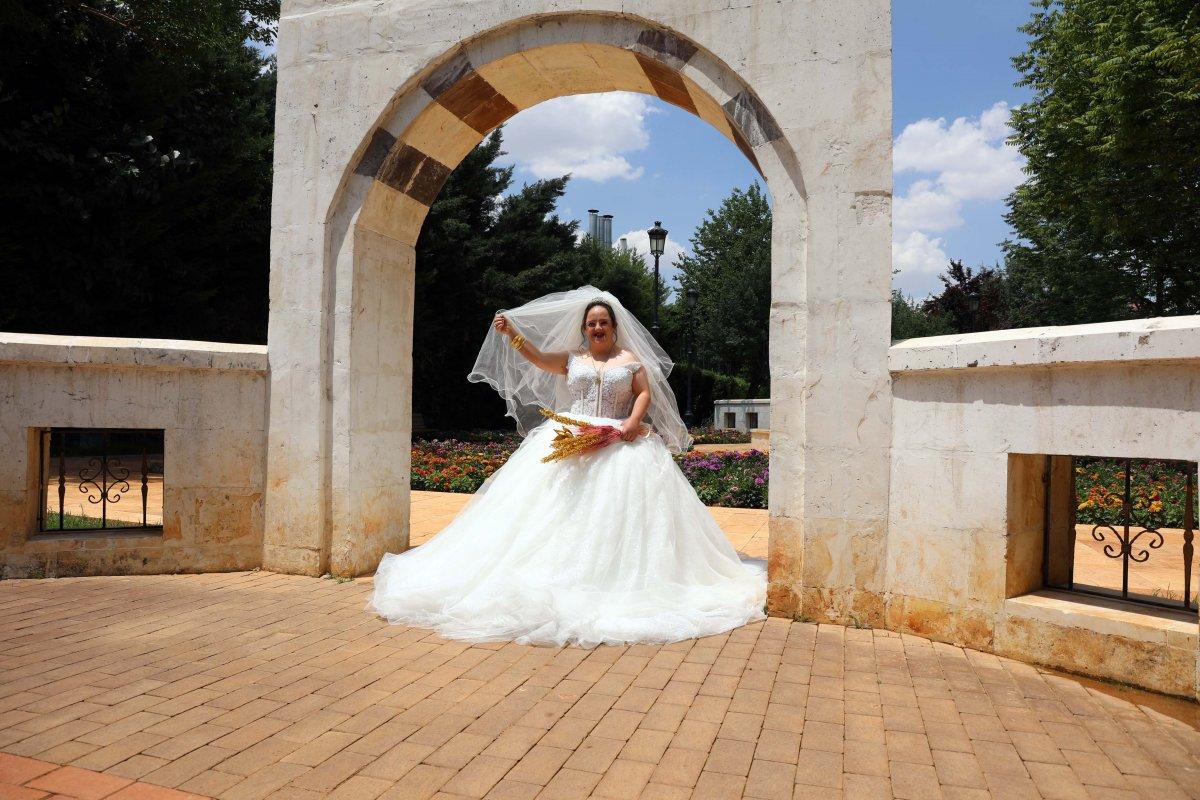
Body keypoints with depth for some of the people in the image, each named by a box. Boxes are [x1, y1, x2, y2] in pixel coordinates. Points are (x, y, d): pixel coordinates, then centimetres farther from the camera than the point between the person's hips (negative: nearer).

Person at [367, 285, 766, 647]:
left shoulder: (631, 359, 12)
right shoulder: (572, 358, 16)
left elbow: (645, 394, 4)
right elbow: (537, 357, 4)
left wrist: (634, 421, -14)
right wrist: (511, 333, -11)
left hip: (618, 443, -2)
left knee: (618, 506, -12)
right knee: (562, 508, -9)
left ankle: (623, 580, -8)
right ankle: (560, 575, -8)